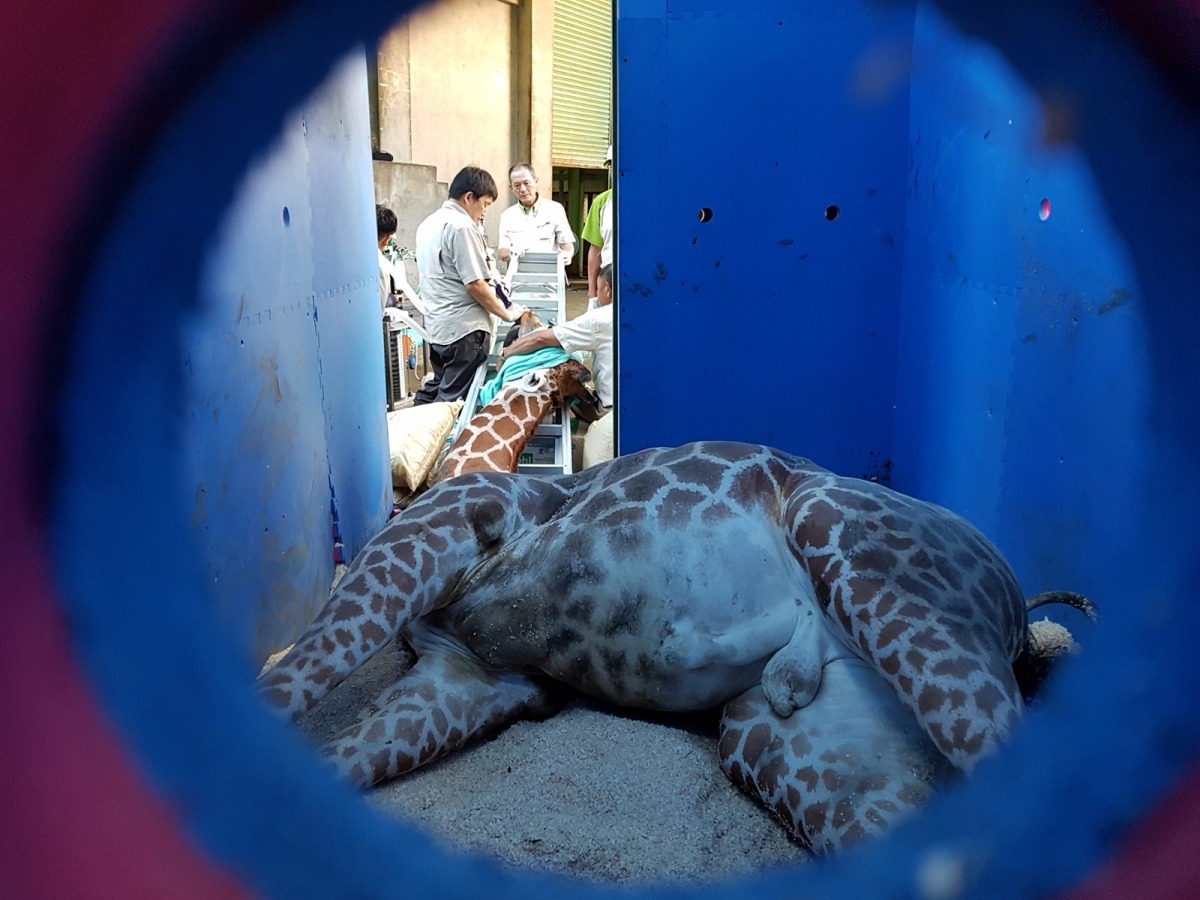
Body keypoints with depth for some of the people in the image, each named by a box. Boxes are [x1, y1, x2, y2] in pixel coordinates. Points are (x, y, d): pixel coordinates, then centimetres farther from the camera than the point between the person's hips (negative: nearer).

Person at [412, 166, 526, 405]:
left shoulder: (429, 223, 14)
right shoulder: (461, 225, -16)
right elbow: (475, 284, -19)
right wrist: (507, 314, -7)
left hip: (437, 325, 9)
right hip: (464, 328, -9)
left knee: (435, 391, 20)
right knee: (454, 401, -3)